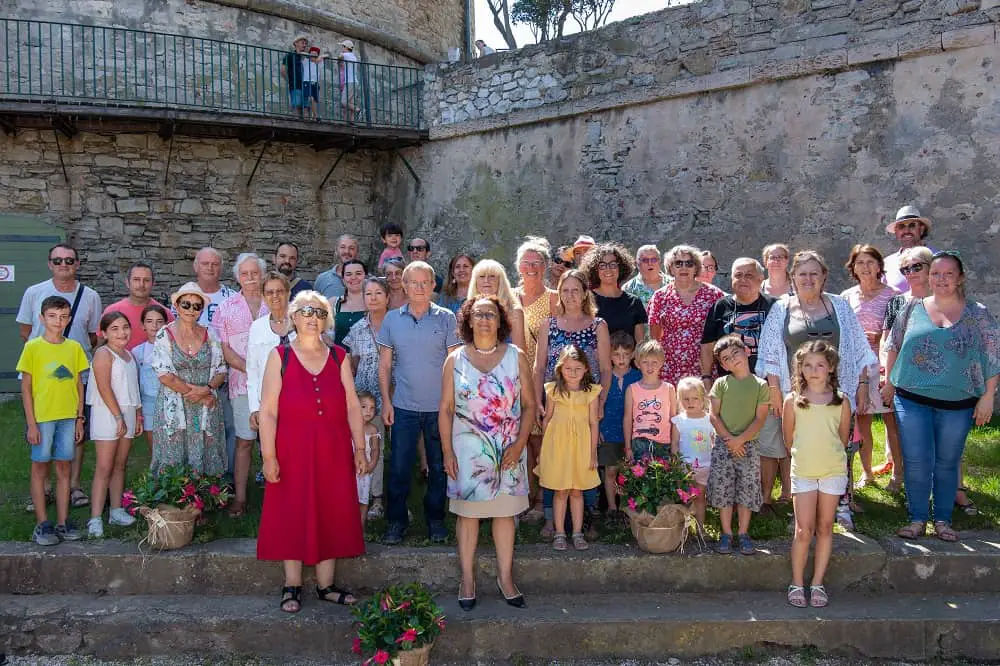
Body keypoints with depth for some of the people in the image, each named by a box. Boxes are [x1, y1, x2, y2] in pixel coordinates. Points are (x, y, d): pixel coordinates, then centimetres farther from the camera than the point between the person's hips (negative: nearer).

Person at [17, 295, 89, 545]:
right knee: (40, 468, 4)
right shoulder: (33, 347, -4)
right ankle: (42, 524, 11)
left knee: (64, 468, 8)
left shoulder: (74, 348, 5)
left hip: (68, 417, 3)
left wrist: (79, 419, 7)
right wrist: (31, 423, -8)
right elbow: (26, 388, -4)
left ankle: (63, 522, 15)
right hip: (42, 417, -3)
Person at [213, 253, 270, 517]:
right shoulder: (227, 307, 7)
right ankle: (239, 497, 12)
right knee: (244, 440, 3)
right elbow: (223, 348, 2)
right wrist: (251, 369, -10)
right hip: (242, 384, 0)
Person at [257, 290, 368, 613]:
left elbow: (353, 407, 6)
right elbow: (268, 411, -5)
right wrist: (269, 456, -11)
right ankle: (292, 587, 19)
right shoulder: (280, 356, -1)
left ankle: (326, 585, 21)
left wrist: (360, 449, 3)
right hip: (292, 452, -2)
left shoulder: (338, 357, 6)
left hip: (333, 452, 3)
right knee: (292, 516, 5)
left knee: (331, 516, 8)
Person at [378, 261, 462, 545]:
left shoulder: (446, 319, 0)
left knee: (439, 466, 9)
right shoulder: (392, 319, 5)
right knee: (399, 466, 4)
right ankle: (396, 521, 17)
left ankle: (435, 519, 24)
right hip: (403, 406, 1)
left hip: (439, 406, -1)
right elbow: (384, 365, 8)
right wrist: (386, 401, 1)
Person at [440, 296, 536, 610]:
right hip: (467, 450, 0)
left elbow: (529, 404, 1)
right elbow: (446, 408, 1)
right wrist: (447, 451, -4)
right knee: (467, 512, 5)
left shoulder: (516, 357, 1)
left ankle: (505, 577, 20)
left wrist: (519, 444, -9)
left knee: (505, 512, 8)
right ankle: (468, 579, 17)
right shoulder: (455, 359, 1)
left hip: (508, 451, 1)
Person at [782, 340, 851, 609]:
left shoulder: (841, 401, 0)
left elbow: (843, 437, 11)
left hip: (833, 470, 1)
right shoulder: (793, 401, -3)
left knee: (825, 527, 8)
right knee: (804, 530, -3)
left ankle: (817, 583, 18)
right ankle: (797, 583, 11)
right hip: (803, 471, -1)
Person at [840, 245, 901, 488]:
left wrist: (881, 337, -13)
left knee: (891, 418, -2)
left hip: (883, 363, -3)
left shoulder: (892, 295, 0)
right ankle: (866, 472, 20)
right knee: (861, 419, 7)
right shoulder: (847, 297, 9)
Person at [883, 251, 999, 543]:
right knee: (916, 462, 1)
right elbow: (894, 346, 10)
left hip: (957, 404, 0)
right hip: (912, 399, 0)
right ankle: (917, 519, 14)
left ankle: (943, 520, 23)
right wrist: (889, 383, 8)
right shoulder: (913, 308, 2)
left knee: (947, 464, 10)